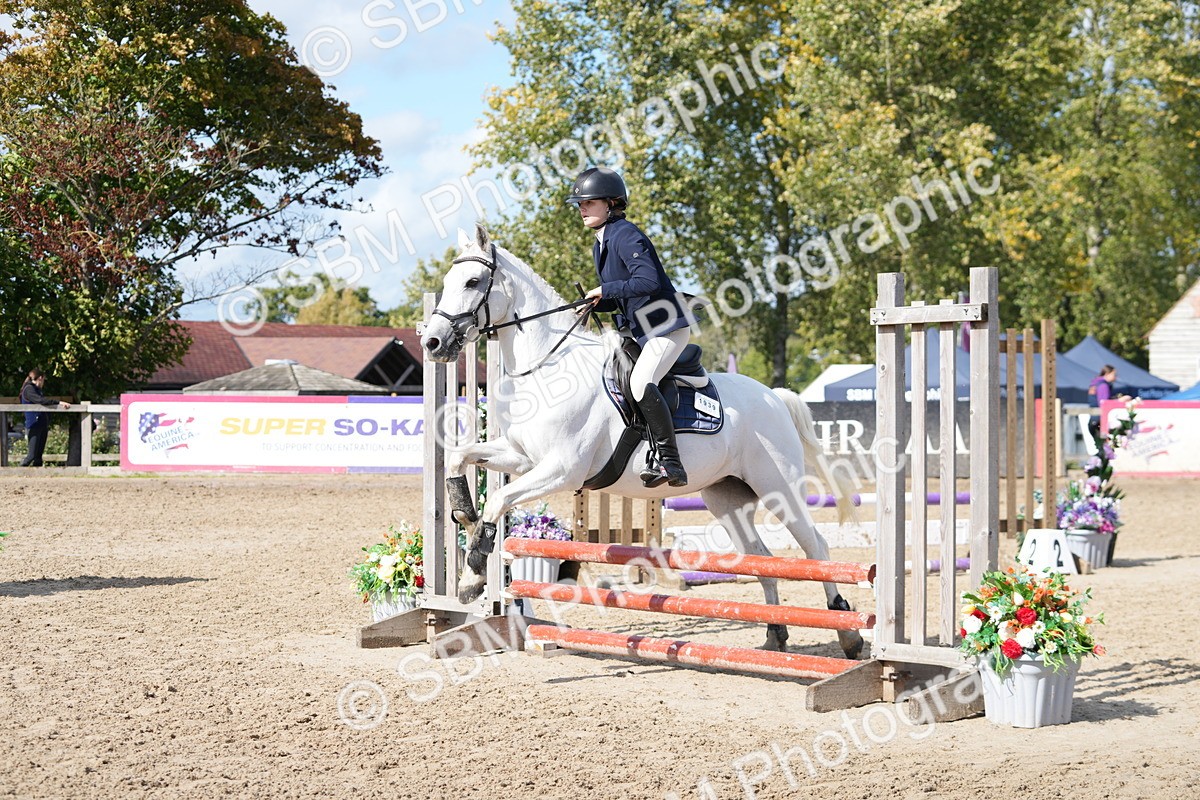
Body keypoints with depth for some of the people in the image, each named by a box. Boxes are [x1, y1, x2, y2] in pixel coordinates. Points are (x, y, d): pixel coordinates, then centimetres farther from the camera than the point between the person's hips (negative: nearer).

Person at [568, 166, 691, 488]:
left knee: (640, 382, -28)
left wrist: (606, 290, -20)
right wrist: (595, 304, 3)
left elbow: (648, 281, -27)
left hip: (666, 327, -11)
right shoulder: (600, 245, 16)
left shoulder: (626, 236, -14)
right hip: (636, 329, 11)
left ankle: (670, 462, -26)